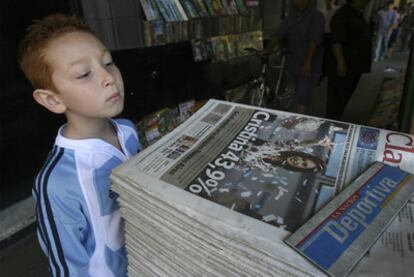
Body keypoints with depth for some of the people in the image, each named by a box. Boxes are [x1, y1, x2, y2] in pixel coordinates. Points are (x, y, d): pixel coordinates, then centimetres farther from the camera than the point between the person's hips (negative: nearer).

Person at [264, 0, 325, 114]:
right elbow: (278, 35, 0)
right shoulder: (291, 18, 11)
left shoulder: (316, 16, -6)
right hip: (294, 64, 5)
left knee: (302, 98, -12)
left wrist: (308, 62, -27)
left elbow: (314, 40, -17)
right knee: (300, 95, 17)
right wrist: (267, 50, -14)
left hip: (309, 65, -5)